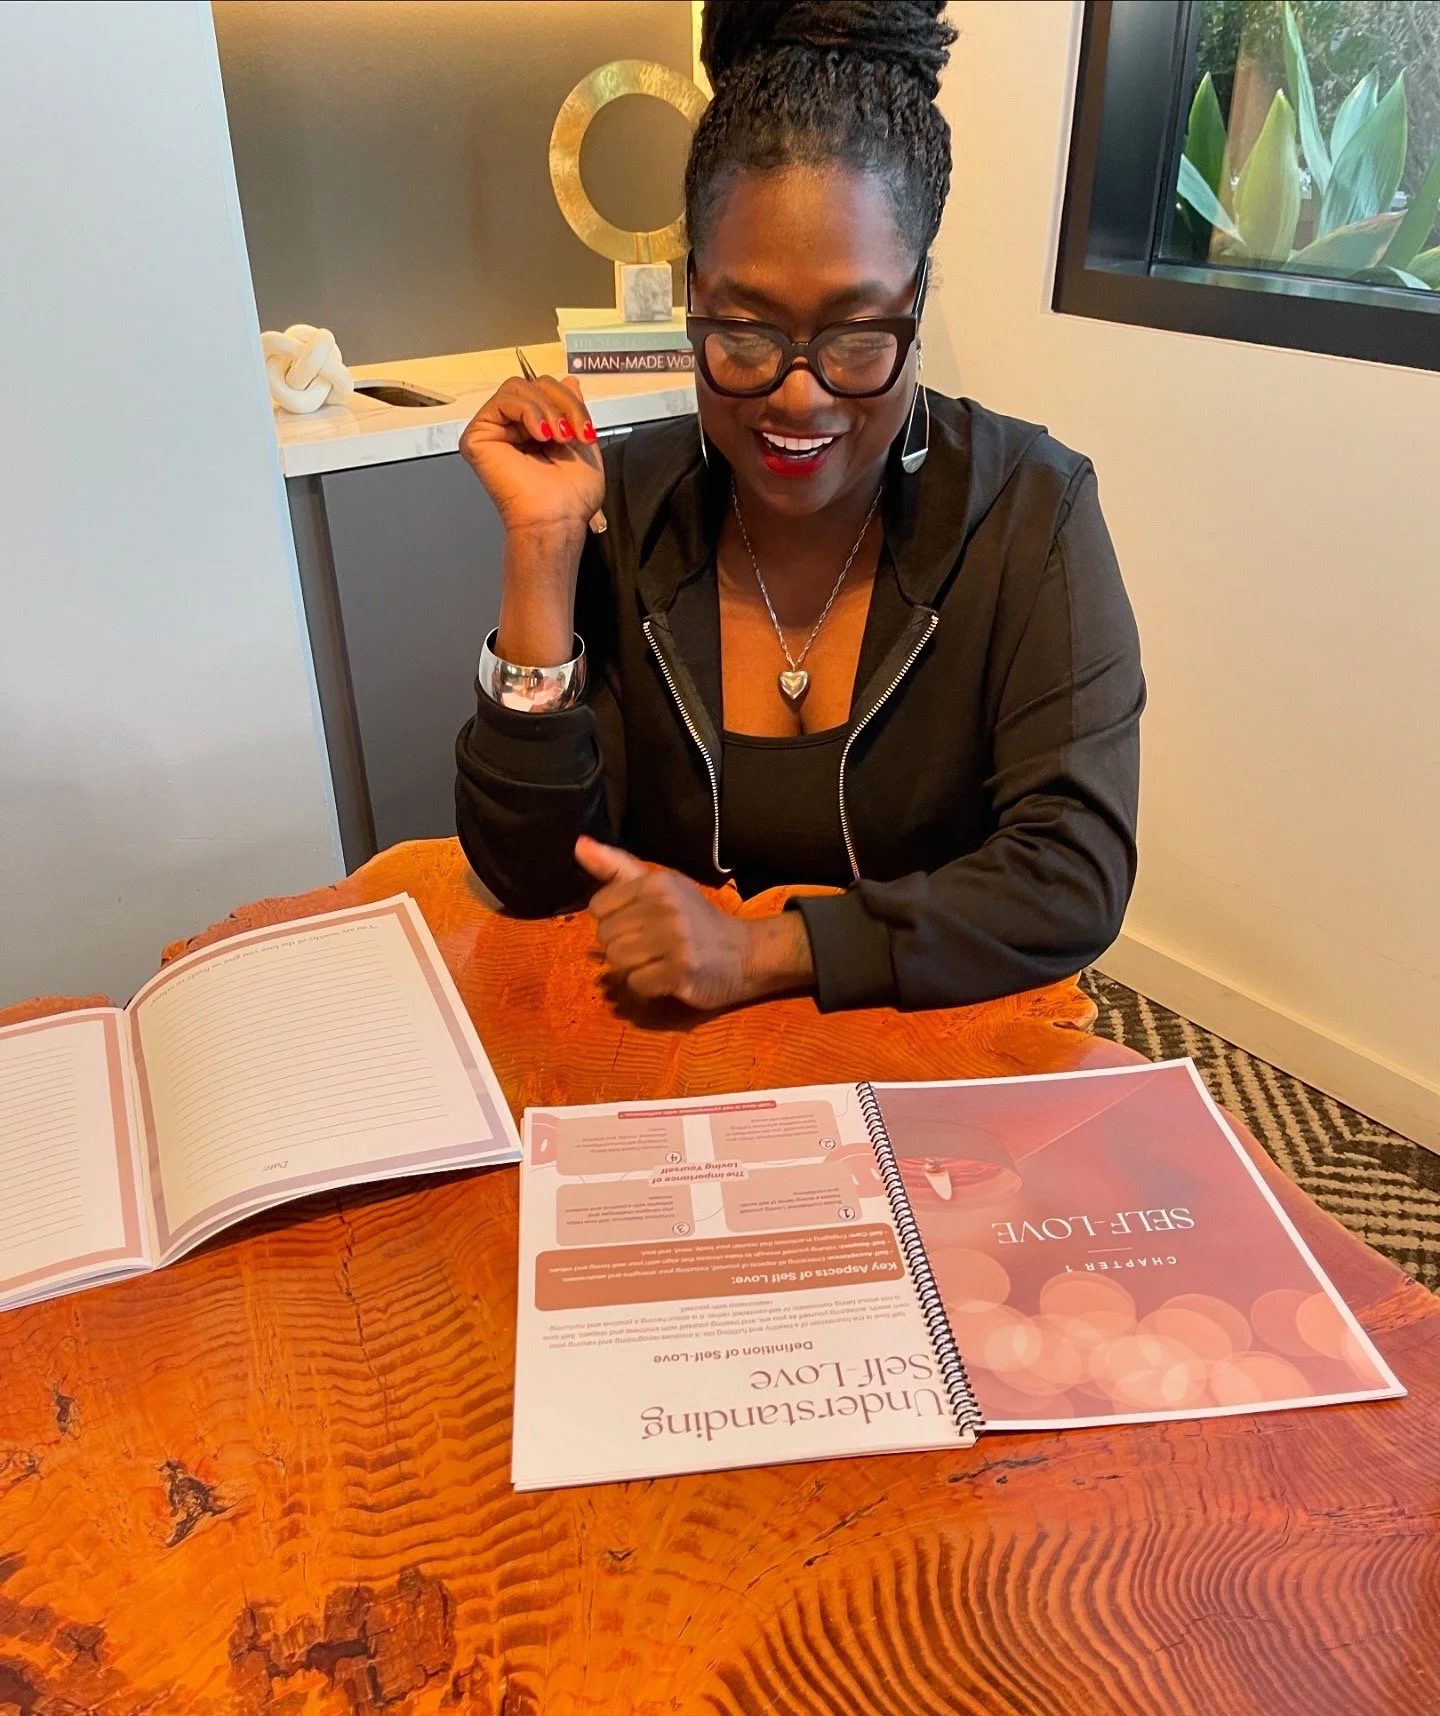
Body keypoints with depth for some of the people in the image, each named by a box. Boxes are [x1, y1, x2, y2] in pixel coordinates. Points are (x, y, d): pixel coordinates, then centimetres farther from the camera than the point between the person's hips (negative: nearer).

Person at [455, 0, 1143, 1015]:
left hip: (942, 1042, -1)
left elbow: (1077, 877, -15)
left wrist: (761, 954, -23)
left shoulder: (1026, 508, -10)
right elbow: (532, 877, -9)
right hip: (668, 1056, 2)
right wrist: (541, 547, -18)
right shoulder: (620, 507, -6)